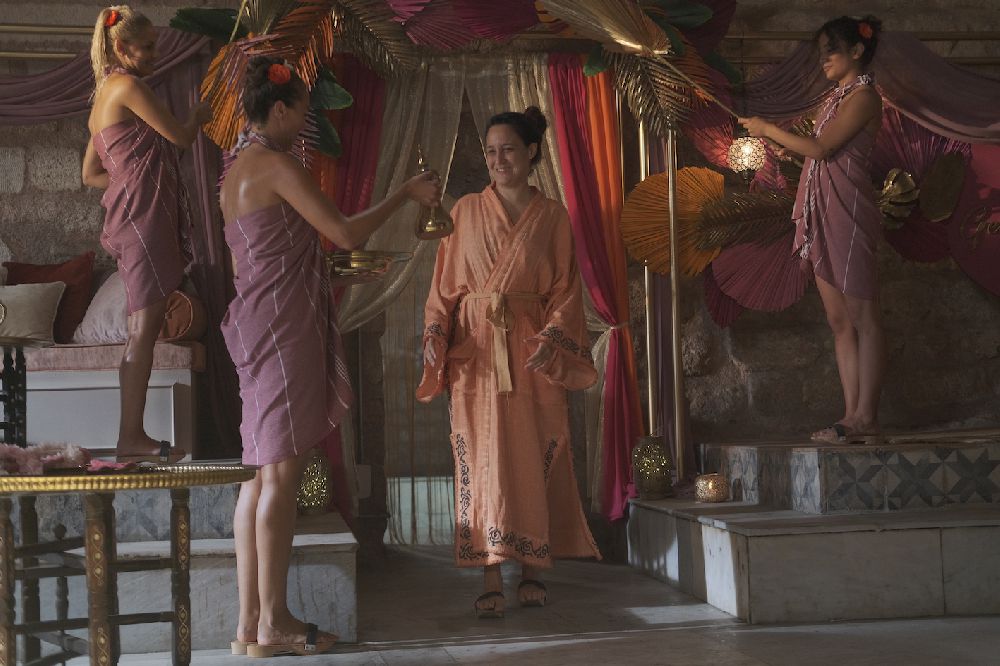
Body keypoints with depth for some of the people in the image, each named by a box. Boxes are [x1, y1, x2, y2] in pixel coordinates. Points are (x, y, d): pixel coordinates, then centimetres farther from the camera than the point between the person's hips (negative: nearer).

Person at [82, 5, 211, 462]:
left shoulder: (104, 96, 23)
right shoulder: (127, 85, -7)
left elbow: (90, 174, 24)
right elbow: (179, 137, -5)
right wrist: (198, 117, 15)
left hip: (132, 214, 10)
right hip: (143, 214, -10)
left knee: (145, 325, 8)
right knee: (145, 324, -12)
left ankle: (132, 436, 8)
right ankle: (131, 437, -14)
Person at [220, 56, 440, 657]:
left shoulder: (236, 171, 18)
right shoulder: (277, 164, -11)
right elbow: (345, 233, -15)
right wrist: (406, 195, -2)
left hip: (256, 323, 10)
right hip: (284, 324, -10)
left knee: (260, 474, 8)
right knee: (282, 471, -7)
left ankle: (250, 622, 9)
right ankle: (273, 624, -4)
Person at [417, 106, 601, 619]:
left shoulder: (552, 216, 7)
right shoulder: (466, 211, 10)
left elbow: (565, 288, 3)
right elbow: (444, 284, 8)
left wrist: (550, 337, -13)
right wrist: (435, 332, -8)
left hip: (531, 350, 0)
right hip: (475, 350, 0)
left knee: (534, 457, 0)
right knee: (482, 458, -5)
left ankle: (532, 571, 9)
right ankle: (491, 582, -5)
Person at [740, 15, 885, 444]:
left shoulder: (863, 95, -6)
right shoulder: (839, 96, 22)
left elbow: (820, 147, -13)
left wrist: (769, 130, -4)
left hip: (847, 209, -9)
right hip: (822, 215, 10)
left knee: (862, 318, -9)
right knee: (839, 320, 5)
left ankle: (866, 417, -10)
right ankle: (852, 414, 6)